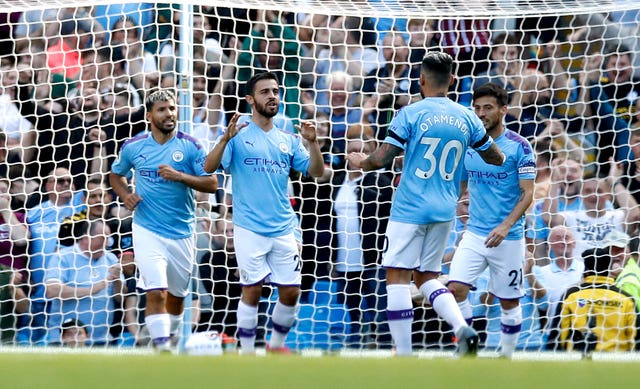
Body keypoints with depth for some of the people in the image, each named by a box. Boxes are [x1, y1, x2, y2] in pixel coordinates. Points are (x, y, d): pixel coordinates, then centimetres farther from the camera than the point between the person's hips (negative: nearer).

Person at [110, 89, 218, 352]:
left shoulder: (190, 146, -3)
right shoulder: (133, 147, 1)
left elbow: (212, 184, -6)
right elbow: (116, 174, 19)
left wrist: (179, 176, -21)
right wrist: (125, 195, -1)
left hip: (182, 232, 1)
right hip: (147, 231, -1)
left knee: (176, 295, 15)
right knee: (156, 292, -17)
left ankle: (171, 339, 38)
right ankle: (162, 349, -18)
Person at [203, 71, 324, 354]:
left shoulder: (288, 140, 12)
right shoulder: (239, 135, -2)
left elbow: (316, 172, 8)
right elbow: (209, 167, -12)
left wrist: (312, 142, -9)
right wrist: (226, 138, -28)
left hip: (284, 229, 4)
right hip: (249, 229, -4)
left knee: (291, 292, 4)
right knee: (252, 290, -4)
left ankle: (277, 344, 23)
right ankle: (247, 352, 7)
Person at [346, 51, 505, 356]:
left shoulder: (410, 114, -9)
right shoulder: (467, 118, 5)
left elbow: (381, 159, -11)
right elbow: (497, 158, 16)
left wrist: (361, 161, 10)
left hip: (410, 209, -5)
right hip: (444, 211, 6)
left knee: (397, 277, -1)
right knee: (426, 277, 17)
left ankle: (403, 353, -5)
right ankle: (462, 327, -7)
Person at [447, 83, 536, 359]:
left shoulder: (519, 146, -7)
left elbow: (527, 194, -10)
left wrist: (506, 226, -22)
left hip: (508, 238, -3)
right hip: (474, 233, 3)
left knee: (509, 302, 6)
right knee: (456, 289, -14)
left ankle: (506, 358, 22)